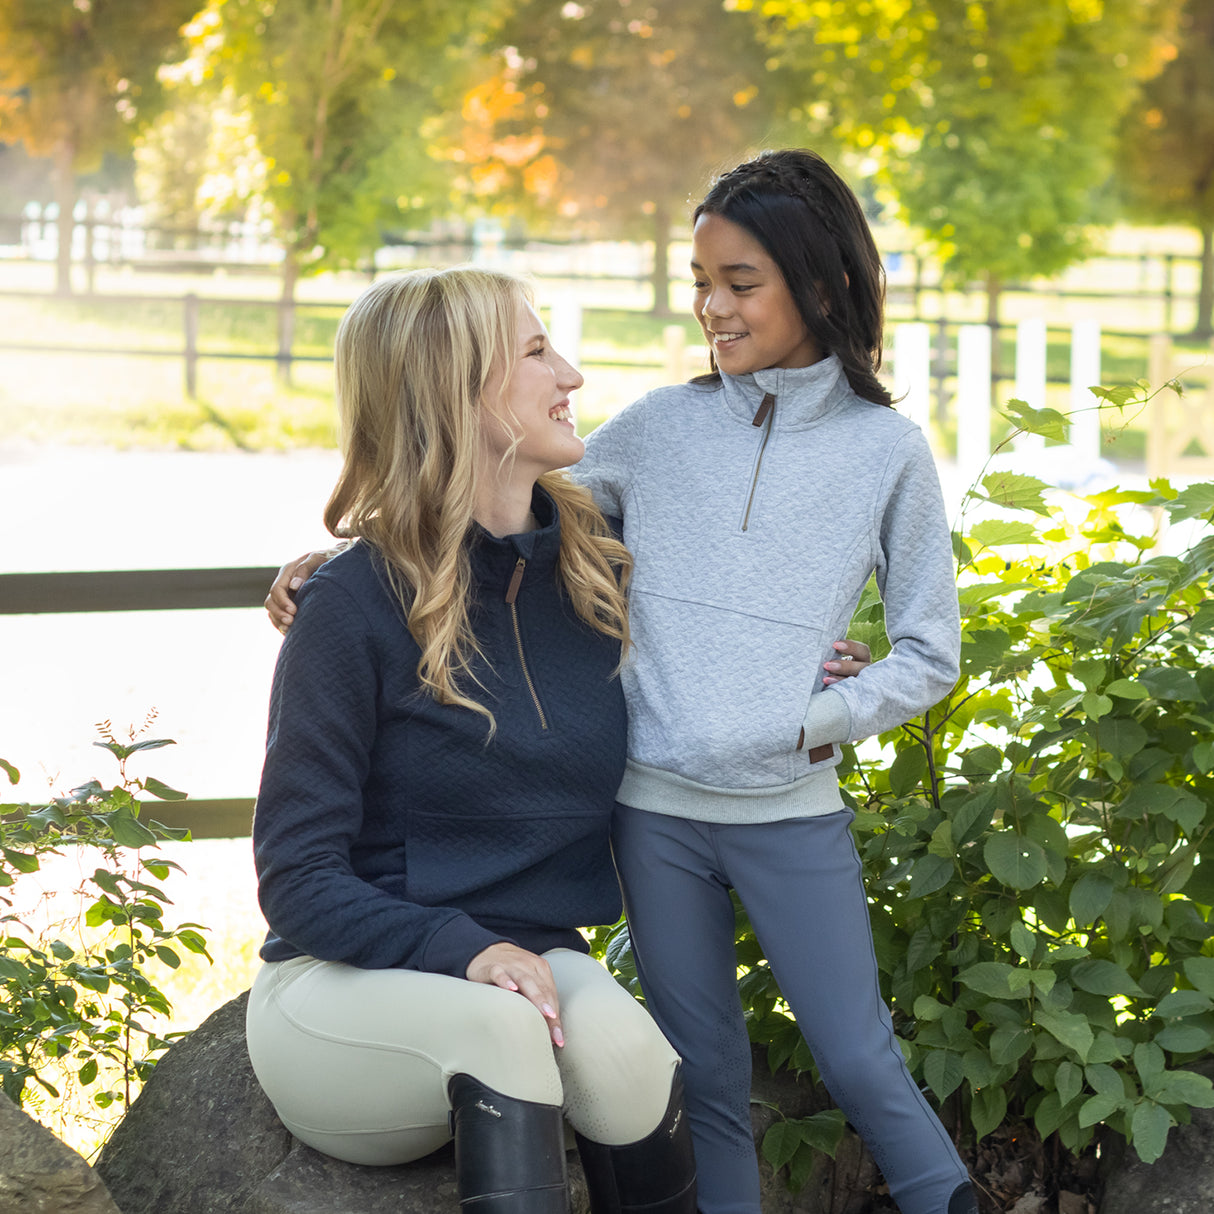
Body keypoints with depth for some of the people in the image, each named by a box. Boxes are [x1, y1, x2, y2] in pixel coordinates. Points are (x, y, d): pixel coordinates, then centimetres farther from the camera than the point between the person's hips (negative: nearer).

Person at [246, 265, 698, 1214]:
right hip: (343, 987, -4)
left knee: (611, 1036, -31)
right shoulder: (357, 603, -10)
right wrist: (463, 951, -27)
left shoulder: (599, 571, 6)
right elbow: (299, 879, -10)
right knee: (503, 1027, -37)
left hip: (530, 960, 4)